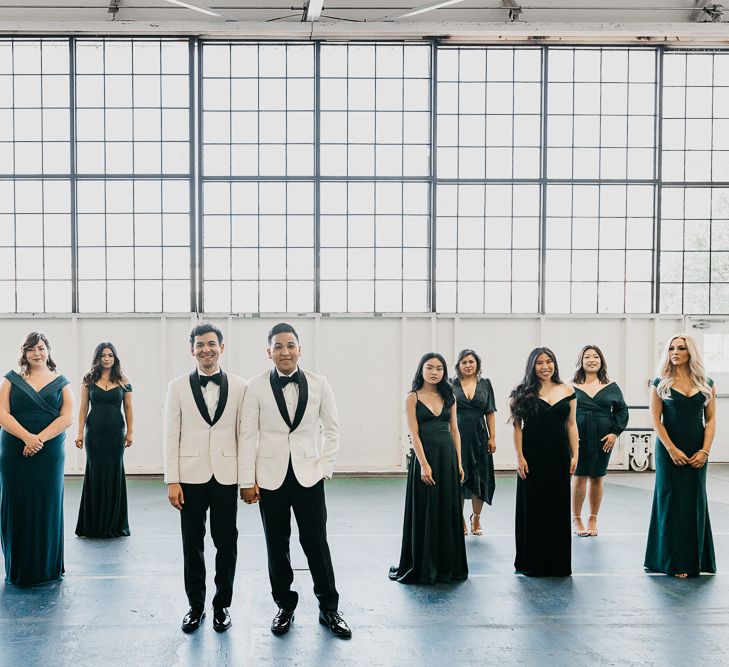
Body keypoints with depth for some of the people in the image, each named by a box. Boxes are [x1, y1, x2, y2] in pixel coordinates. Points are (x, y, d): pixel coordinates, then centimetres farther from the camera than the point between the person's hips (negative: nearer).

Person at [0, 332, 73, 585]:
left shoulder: (60, 383, 8)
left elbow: (67, 417, -2)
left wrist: (40, 439, -14)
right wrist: (27, 437, -18)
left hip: (49, 453, 0)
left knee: (47, 508, 1)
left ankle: (47, 568, 11)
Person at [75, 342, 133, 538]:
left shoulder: (123, 381, 4)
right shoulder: (89, 380, 4)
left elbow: (128, 408, 5)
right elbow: (83, 408, 4)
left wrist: (130, 432, 0)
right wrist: (80, 432, -2)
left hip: (116, 432, 0)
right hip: (94, 432, 0)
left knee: (114, 473, 3)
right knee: (95, 473, 2)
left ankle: (112, 524, 12)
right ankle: (93, 524, 10)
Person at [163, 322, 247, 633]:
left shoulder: (239, 387, 2)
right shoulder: (178, 386, 2)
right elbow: (171, 436, 1)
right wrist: (172, 481, -4)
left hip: (226, 476, 0)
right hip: (191, 476, 0)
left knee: (226, 543, 6)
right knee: (192, 544, 8)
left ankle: (222, 605, 21)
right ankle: (195, 605, 21)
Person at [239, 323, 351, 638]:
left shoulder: (318, 384, 0)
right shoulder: (256, 387, -3)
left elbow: (332, 428, 8)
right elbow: (247, 435, -2)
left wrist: (326, 467, 1)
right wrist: (247, 480, -4)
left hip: (309, 476, 0)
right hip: (271, 478, 0)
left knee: (316, 543, 3)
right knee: (277, 546, 9)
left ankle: (329, 608, 17)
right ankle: (285, 606, 24)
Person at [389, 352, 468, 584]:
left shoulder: (449, 397, 9)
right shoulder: (412, 398, -3)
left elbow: (455, 431, 10)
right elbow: (414, 434, -9)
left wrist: (459, 462, 3)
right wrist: (424, 465, -16)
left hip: (448, 456, 4)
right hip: (425, 455, -4)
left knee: (448, 511, 8)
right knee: (424, 511, 2)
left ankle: (447, 565, 18)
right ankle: (423, 567, 12)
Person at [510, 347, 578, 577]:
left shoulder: (567, 391, 7)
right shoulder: (523, 392, -1)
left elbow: (571, 424, 8)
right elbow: (517, 426, -3)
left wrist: (575, 455, 2)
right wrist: (519, 457, -9)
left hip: (559, 455, 2)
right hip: (532, 456, -2)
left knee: (558, 507, 7)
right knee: (532, 508, 4)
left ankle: (557, 562, 17)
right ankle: (531, 562, 14)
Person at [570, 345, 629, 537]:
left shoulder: (611, 387, 7)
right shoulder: (571, 386, 2)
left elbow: (622, 410, 10)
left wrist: (615, 433, -1)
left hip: (602, 440, 2)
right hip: (578, 438, -2)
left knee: (597, 478, 6)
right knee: (579, 476, -2)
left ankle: (593, 520, 17)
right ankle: (576, 520, 8)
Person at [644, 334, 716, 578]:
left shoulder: (706, 384, 7)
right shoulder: (661, 383, -1)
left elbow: (711, 419, 5)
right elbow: (656, 420, -5)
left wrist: (705, 451, -7)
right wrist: (672, 450, -13)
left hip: (697, 453, 3)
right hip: (669, 450, -2)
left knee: (696, 502, 5)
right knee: (672, 501, -1)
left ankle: (696, 558, 15)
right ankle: (674, 561, 6)